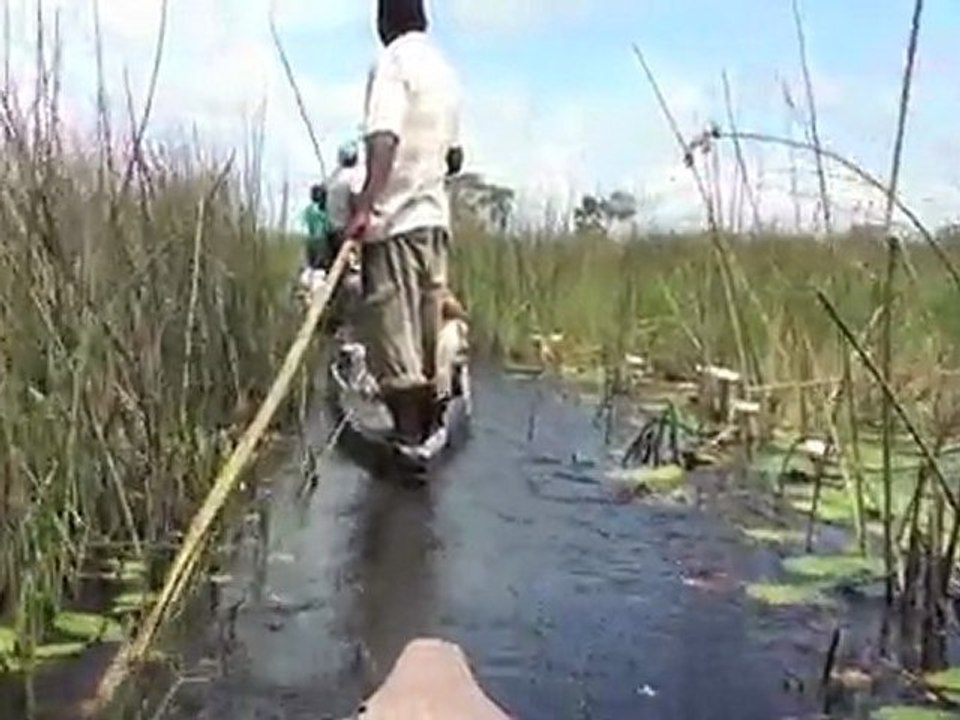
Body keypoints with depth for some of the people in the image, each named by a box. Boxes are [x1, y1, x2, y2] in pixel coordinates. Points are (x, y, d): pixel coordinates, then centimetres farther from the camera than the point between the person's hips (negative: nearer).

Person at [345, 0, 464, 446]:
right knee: (428, 321, 9)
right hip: (434, 214, 7)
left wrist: (365, 205, -29)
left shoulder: (392, 62, -5)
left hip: (395, 215, -7)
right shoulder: (444, 70, 16)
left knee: (393, 322, -6)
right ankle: (429, 423, 13)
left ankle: (408, 429, -8)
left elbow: (384, 139, -21)